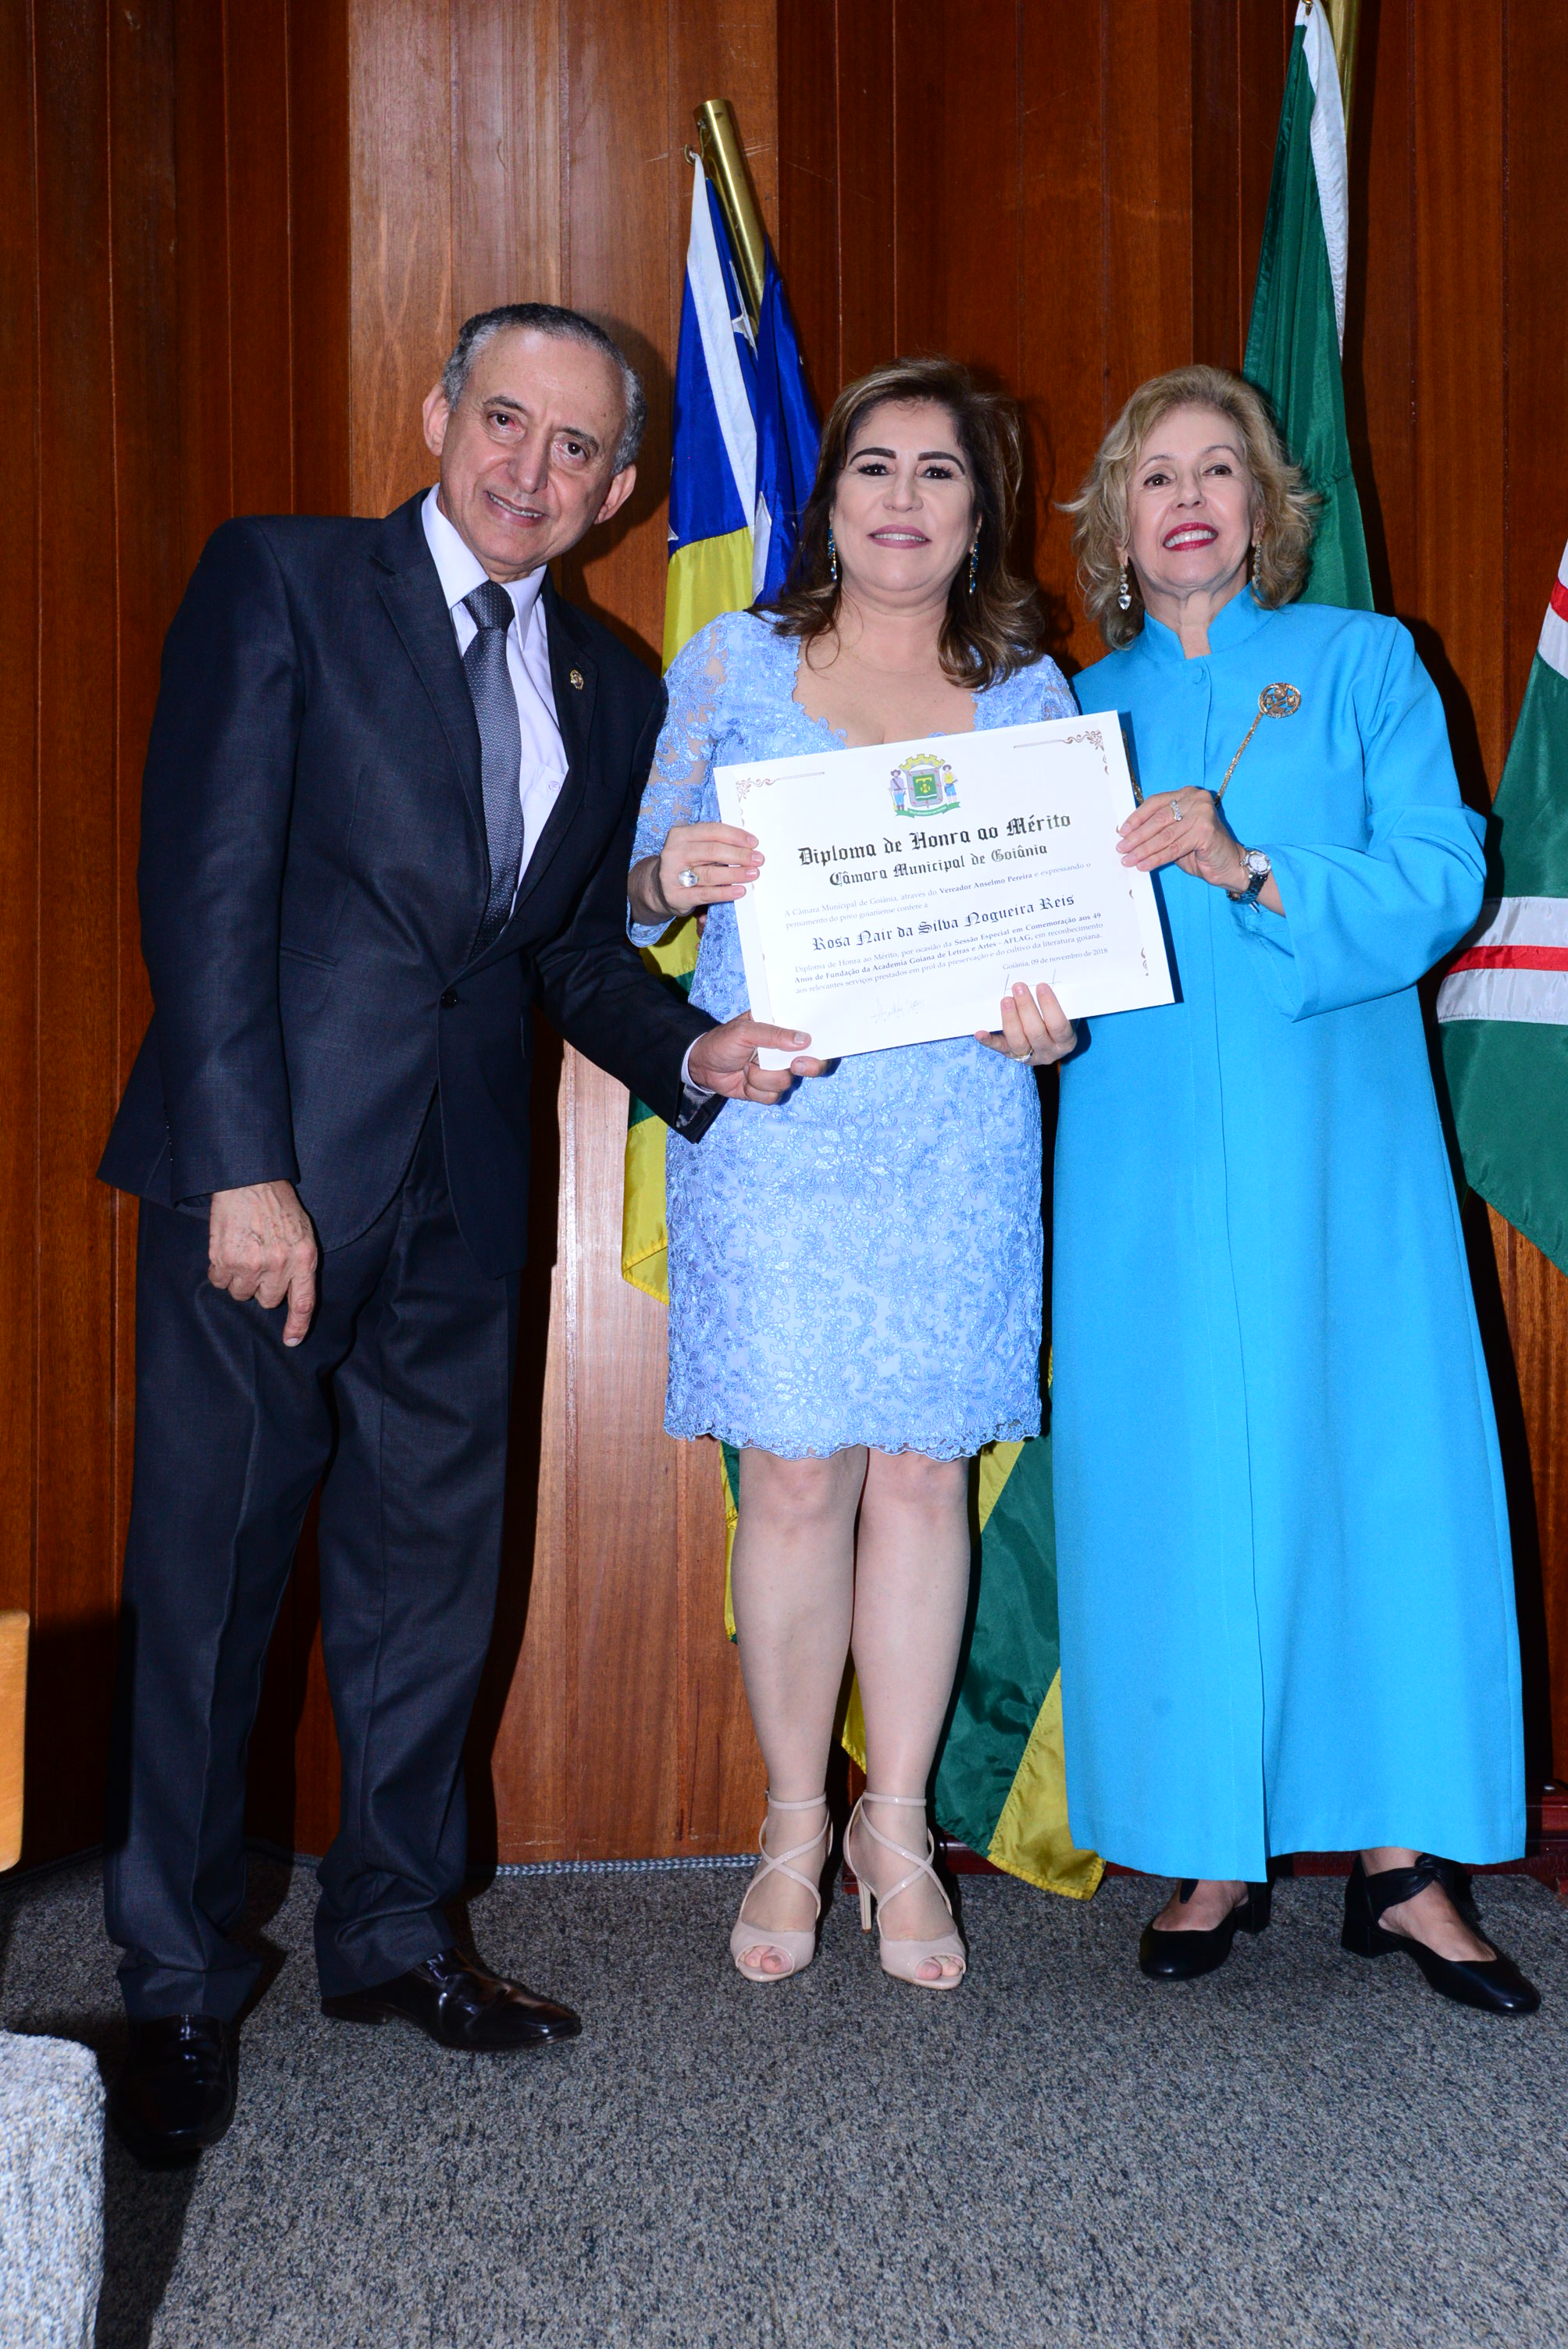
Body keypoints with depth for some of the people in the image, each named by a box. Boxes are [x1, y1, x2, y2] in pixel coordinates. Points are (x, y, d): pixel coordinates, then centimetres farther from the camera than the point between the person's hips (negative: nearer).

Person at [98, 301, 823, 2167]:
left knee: (430, 1575, 12)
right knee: (207, 1580, 3)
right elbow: (206, 881, -9)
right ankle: (178, 1991, 18)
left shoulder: (610, 689, 15)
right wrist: (246, 1169, -17)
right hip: (266, 1170, -4)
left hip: (462, 1196, 5)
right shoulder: (281, 580, -1)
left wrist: (695, 1053, -4)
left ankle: (390, 1933, 29)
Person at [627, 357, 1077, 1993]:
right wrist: (670, 876, -15)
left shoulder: (1031, 693, 12)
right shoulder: (732, 661, 8)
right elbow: (637, 890, 8)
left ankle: (898, 1830, 18)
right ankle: (794, 1827, 17)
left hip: (961, 1132, 1)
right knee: (796, 1480, -2)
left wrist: (1052, 1016, -8)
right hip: (770, 1120, -1)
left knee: (923, 1472, 3)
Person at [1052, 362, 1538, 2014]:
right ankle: (1212, 1856, 12)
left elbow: (1440, 876, -4)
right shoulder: (1083, 711, 14)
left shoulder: (1363, 663, 9)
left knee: (1376, 1453, -3)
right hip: (1149, 1152, 1)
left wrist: (1250, 869, -17)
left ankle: (1402, 1859, 7)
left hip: (1334, 1135, -1)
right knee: (1171, 1475, 1)